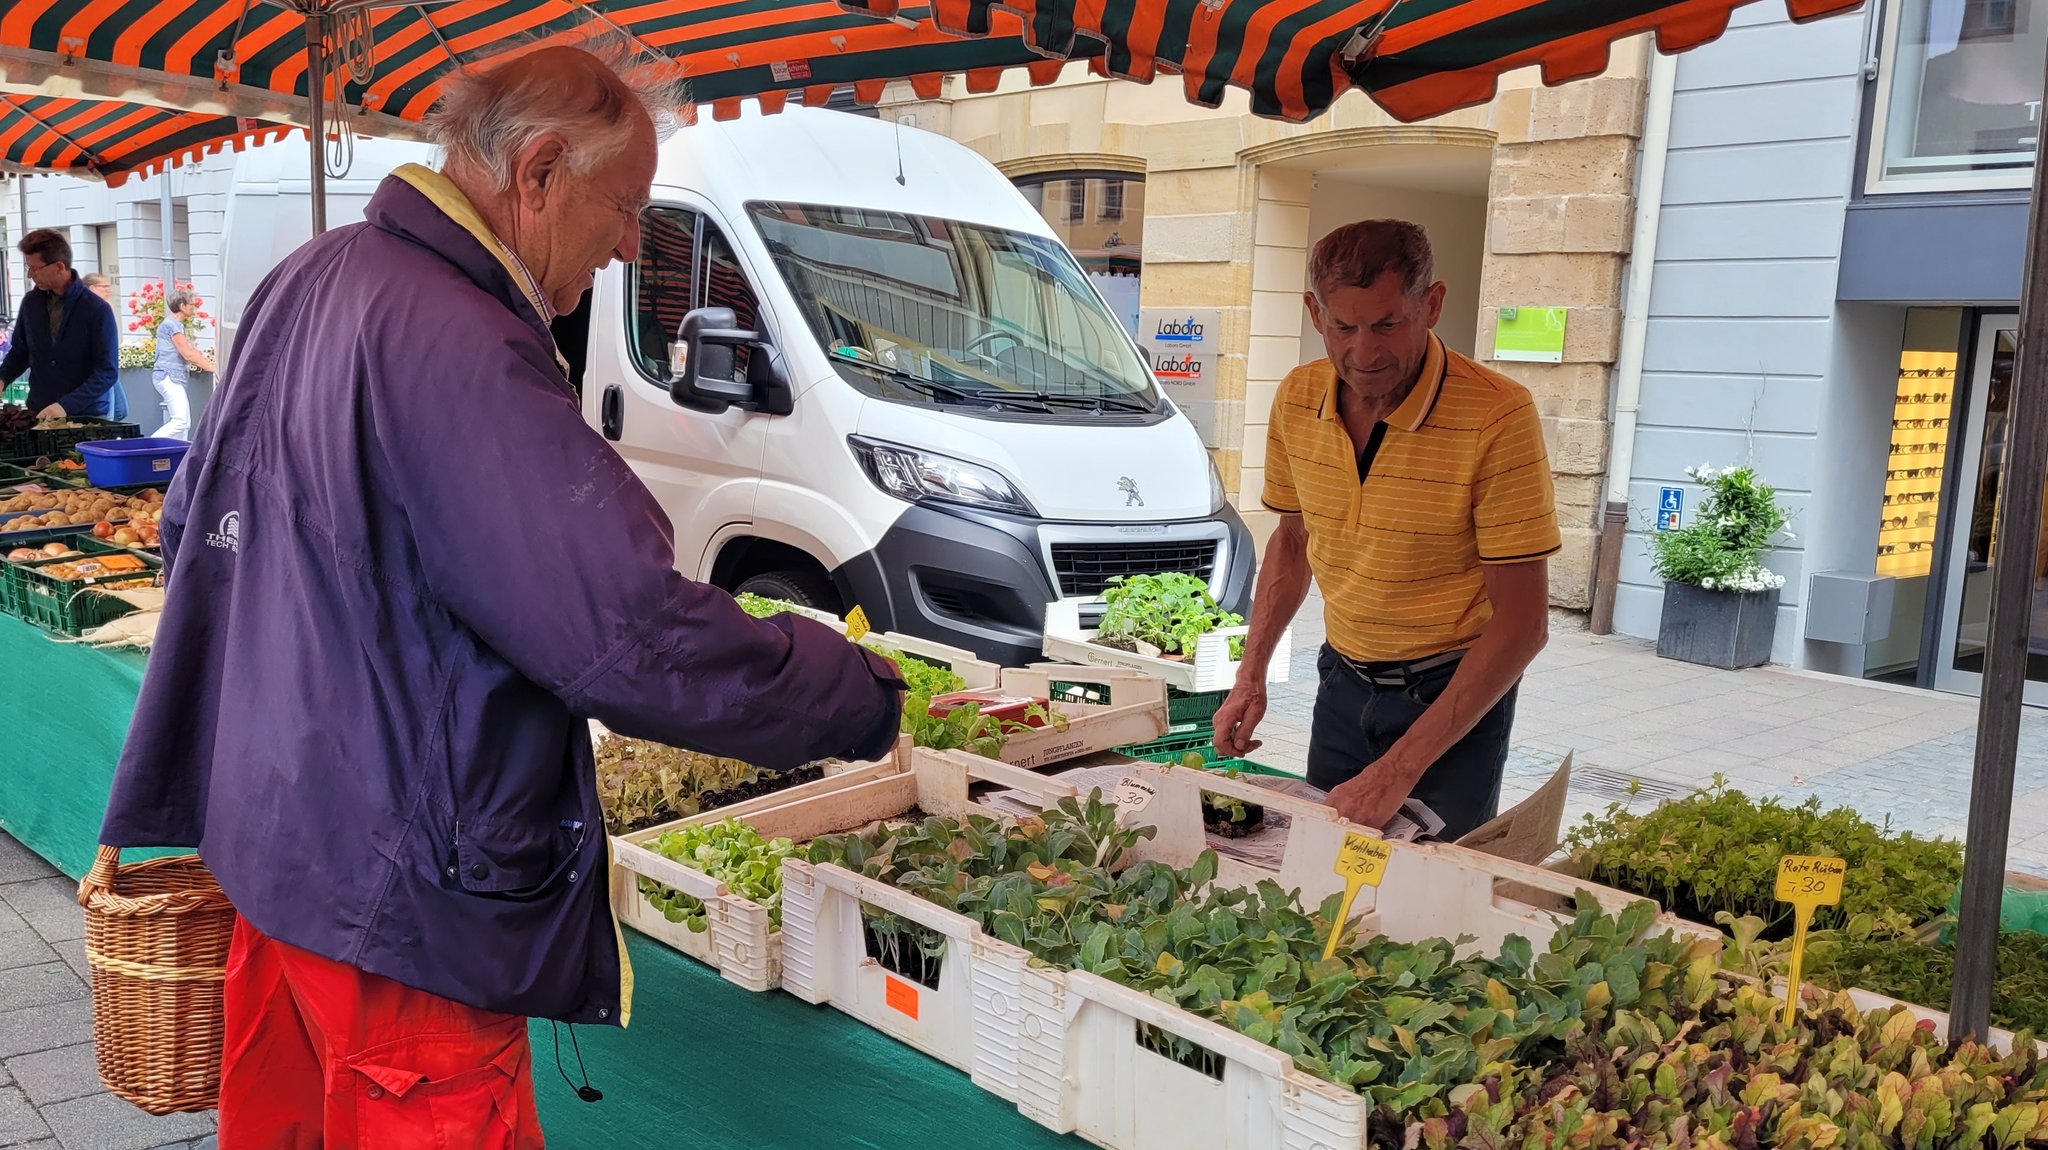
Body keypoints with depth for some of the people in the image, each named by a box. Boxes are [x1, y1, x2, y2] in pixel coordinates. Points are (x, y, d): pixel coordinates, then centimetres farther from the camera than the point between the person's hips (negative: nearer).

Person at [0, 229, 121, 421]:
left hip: (88, 416, -4)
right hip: (38, 415, 4)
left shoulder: (97, 311, -12)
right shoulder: (31, 302, 4)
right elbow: (20, 350, 18)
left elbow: (107, 373, -14)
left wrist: (66, 405, -23)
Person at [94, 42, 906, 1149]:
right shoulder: (455, 347, -27)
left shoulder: (305, 281, 5)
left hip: (272, 823, 10)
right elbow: (633, 639, -32)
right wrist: (866, 697, -19)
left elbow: (193, 523, 17)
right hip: (398, 890, -9)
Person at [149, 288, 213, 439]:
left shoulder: (177, 325, 21)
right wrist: (213, 368, -10)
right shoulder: (171, 324, -10)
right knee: (181, 421, -20)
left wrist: (211, 364, 10)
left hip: (175, 378, 11)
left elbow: (191, 351, 20)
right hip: (168, 377, -11)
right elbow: (188, 354, -14)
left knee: (185, 424, 6)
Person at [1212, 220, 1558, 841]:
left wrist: (1401, 767, -26)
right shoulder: (1297, 399, -6)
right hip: (1342, 680, 5)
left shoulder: (1498, 416, -23)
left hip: (1456, 692, -4)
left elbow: (1522, 622, -22)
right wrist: (1250, 675, 1)